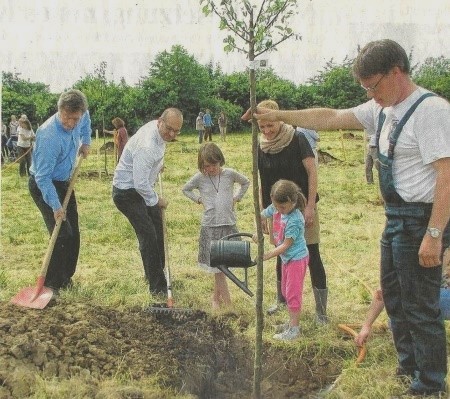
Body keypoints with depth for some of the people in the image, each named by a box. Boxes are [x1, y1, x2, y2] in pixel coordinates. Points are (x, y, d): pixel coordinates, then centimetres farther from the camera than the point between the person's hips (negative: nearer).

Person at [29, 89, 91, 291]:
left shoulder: (79, 117, -11)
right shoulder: (49, 136, -33)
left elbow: (86, 121, 19)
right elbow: (42, 177, -29)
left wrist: (85, 142, 6)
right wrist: (55, 206, -31)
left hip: (64, 182, 8)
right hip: (43, 185, -8)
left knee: (73, 234, 9)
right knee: (63, 234, -14)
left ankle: (65, 277, 23)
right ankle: (52, 283, -2)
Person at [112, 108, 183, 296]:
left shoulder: (157, 128, -4)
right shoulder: (146, 146, -33)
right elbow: (141, 185, -31)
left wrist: (158, 165, 15)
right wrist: (157, 200, -16)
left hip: (142, 188, 10)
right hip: (127, 192, -10)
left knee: (158, 230, 16)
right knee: (148, 235, -14)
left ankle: (153, 274, 34)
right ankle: (157, 287, -7)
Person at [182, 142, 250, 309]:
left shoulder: (229, 174, 2)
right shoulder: (199, 178, 1)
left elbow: (246, 182, 20)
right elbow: (185, 189, 18)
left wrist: (236, 197, 9)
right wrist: (199, 199, 5)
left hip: (229, 224, 1)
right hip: (210, 226, -1)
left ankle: (216, 297, 23)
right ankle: (226, 300, 3)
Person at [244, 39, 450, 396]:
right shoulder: (382, 109, 8)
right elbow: (331, 118, 12)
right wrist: (278, 115, 8)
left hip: (421, 218, -9)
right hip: (397, 217, 10)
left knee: (420, 305, 2)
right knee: (393, 296, 21)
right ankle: (409, 365, 39)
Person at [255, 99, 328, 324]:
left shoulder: (297, 139, -11)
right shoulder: (261, 148, 1)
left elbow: (312, 172, -12)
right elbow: (262, 183, 8)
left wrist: (310, 206, -16)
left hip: (302, 207, -4)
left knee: (312, 257, -3)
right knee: (282, 255, 15)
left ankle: (321, 310, 4)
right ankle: (281, 300, 32)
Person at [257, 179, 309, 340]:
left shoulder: (295, 220, -28)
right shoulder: (276, 208, -7)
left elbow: (286, 245, -25)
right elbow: (262, 216, 10)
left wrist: (267, 255, -27)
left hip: (296, 258, -9)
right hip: (286, 258, 9)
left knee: (293, 293, -2)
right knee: (286, 291, 19)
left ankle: (294, 329, 8)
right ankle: (292, 321, 33)